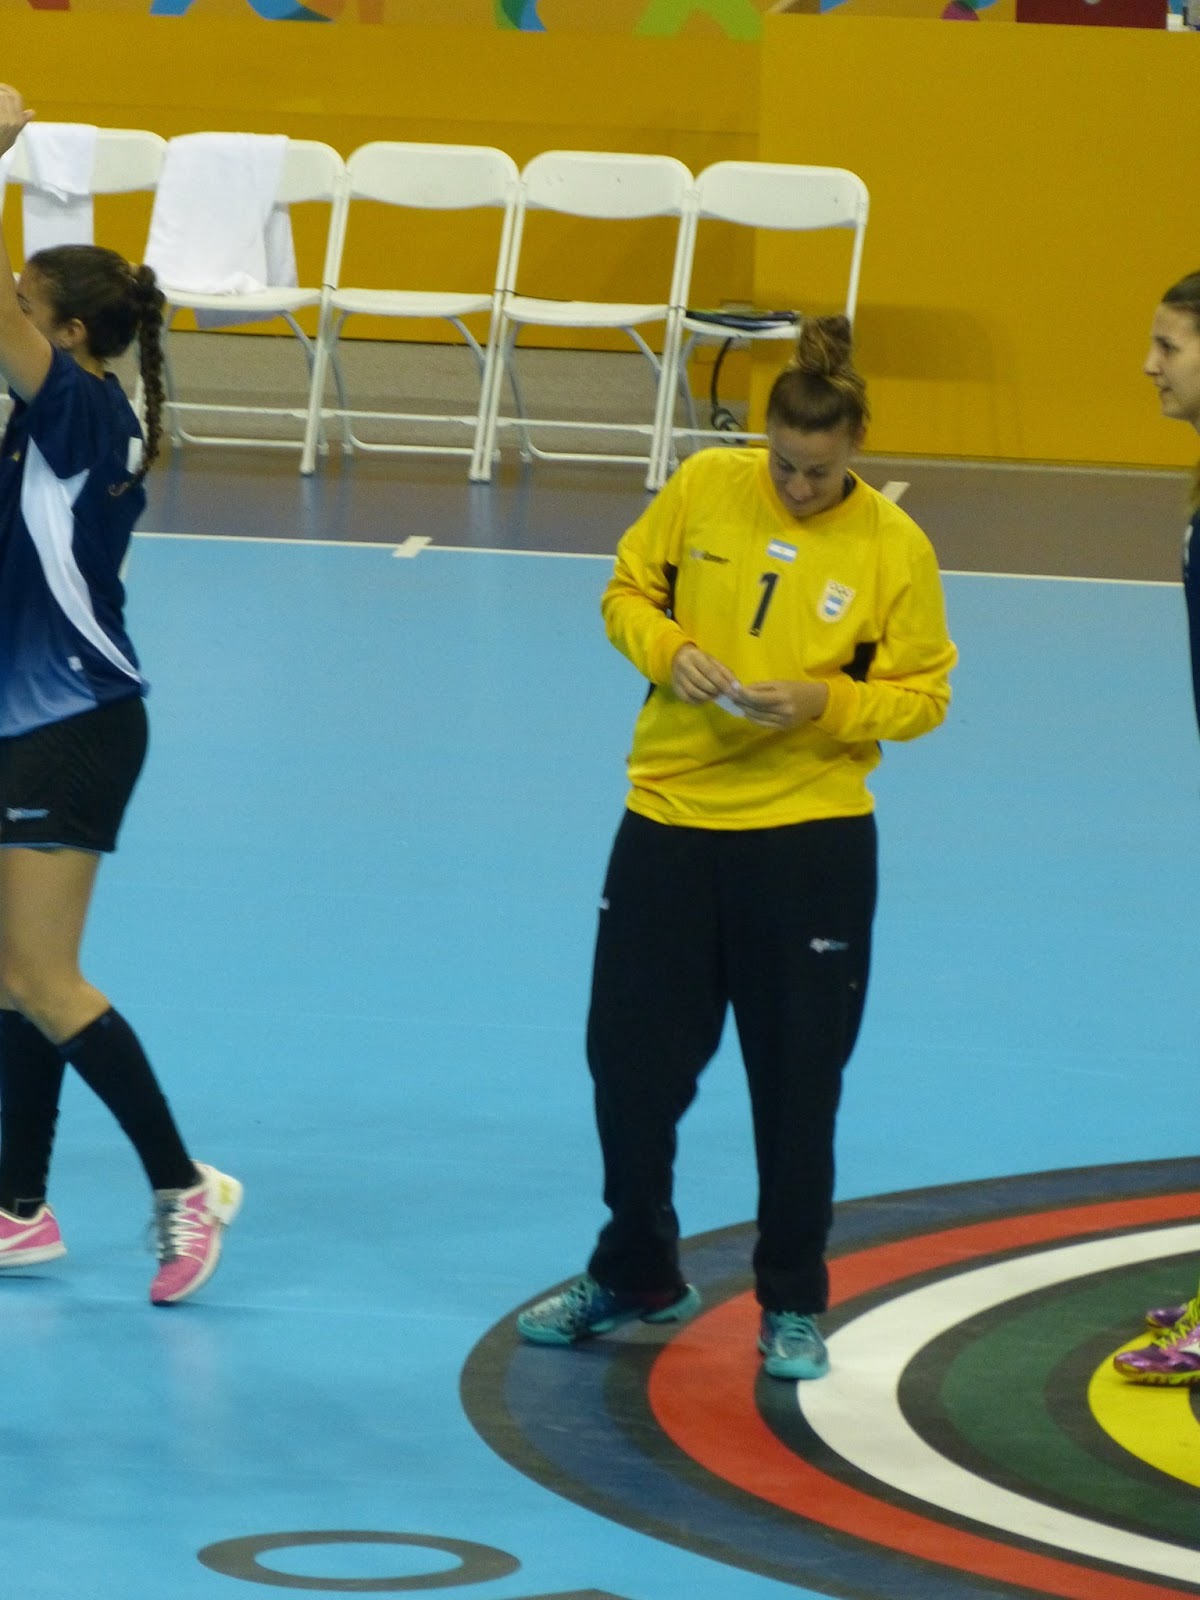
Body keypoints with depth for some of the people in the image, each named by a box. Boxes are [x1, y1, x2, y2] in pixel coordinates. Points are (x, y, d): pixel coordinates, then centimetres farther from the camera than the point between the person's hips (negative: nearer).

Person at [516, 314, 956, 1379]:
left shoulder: (894, 548, -8)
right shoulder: (705, 489, -3)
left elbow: (923, 695, -3)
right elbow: (629, 592, 8)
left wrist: (826, 703, -20)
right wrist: (670, 652, -13)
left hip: (810, 839, -3)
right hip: (669, 818, 3)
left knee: (797, 1081, 4)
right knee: (630, 1060, 9)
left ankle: (794, 1305, 20)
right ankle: (637, 1277, 30)